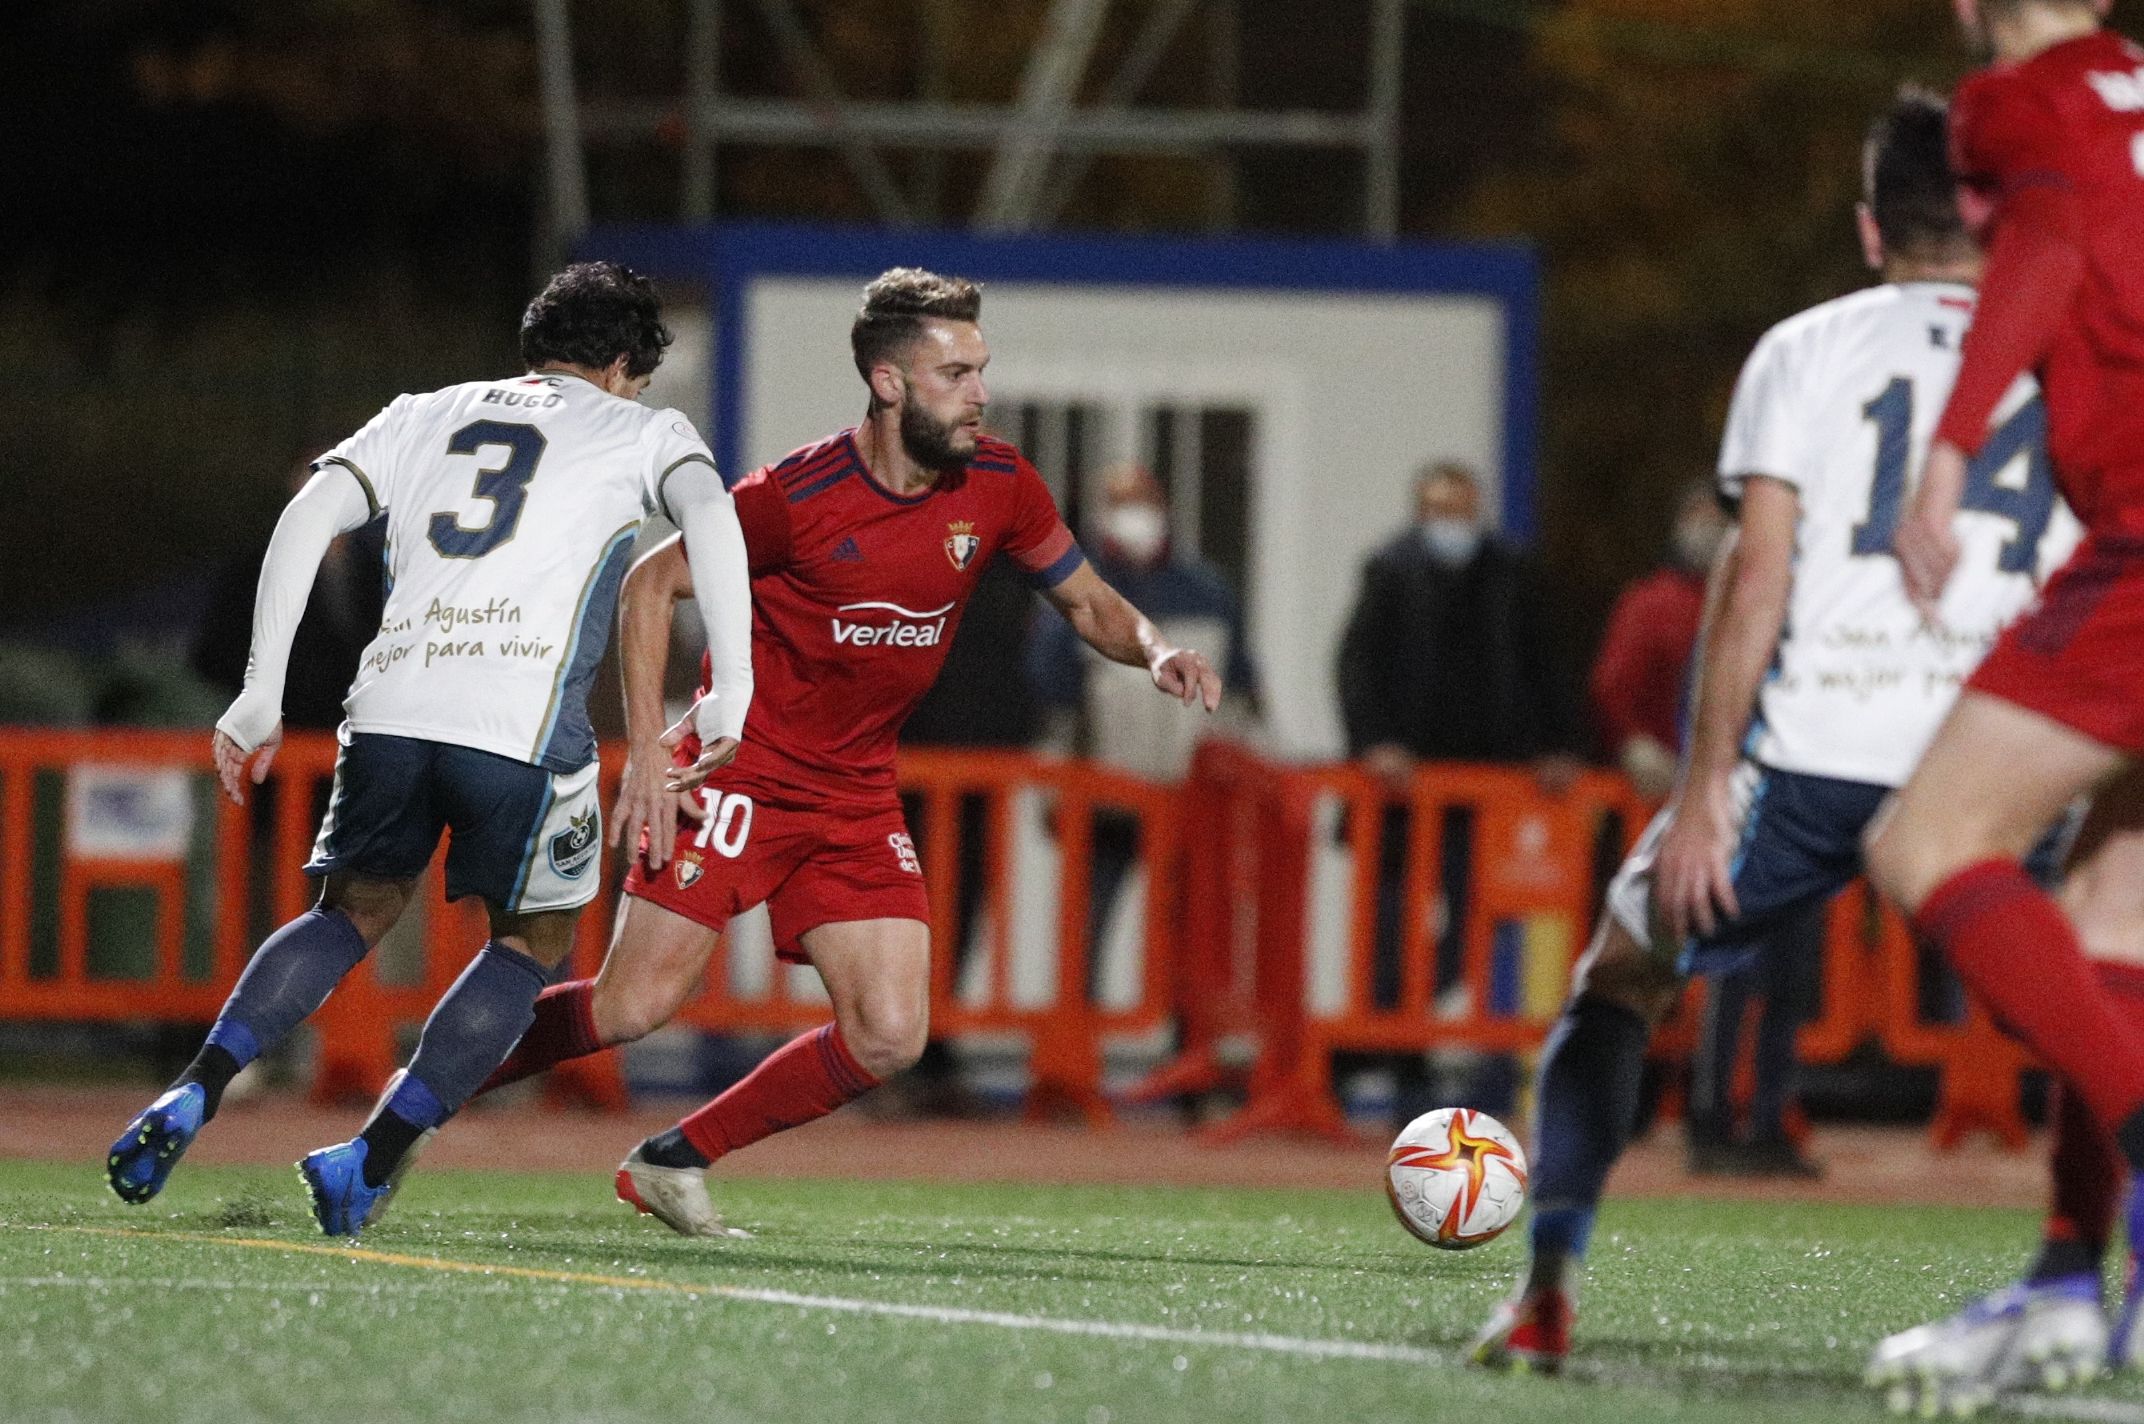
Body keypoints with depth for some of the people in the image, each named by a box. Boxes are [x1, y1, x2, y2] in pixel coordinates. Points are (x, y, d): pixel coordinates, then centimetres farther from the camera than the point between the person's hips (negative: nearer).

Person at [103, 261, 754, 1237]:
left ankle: (194, 1095, 4)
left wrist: (262, 689, 10)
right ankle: (371, 1158, 4)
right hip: (524, 719, -4)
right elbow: (707, 513, -3)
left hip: (391, 707, 4)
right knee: (534, 940, 16)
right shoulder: (640, 432, 18)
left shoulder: (424, 417, 26)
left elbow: (309, 516, 12)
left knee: (356, 911, 24)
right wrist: (732, 688, -9)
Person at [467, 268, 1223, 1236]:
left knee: (889, 1038, -7)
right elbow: (651, 582, -7)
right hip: (743, 774, -5)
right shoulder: (798, 495, -17)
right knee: (635, 1005, -12)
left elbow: (1087, 602, 12)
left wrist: (1153, 650, -10)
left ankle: (674, 1162, 9)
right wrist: (647, 750, -14)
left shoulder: (997, 487, -2)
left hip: (858, 793, 5)